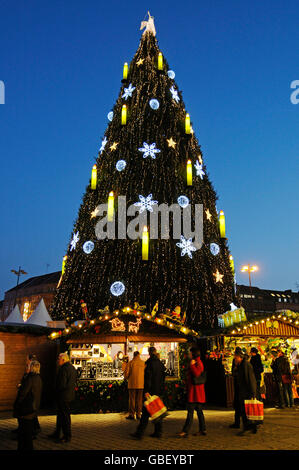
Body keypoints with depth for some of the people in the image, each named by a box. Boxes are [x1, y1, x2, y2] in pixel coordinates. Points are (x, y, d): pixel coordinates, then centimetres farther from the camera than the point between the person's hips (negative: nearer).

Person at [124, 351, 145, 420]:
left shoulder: (130, 363, -5)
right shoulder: (143, 363, 1)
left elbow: (126, 373, -7)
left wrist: (127, 378, 15)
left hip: (132, 384, -2)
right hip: (141, 384, 2)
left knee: (132, 399, 5)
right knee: (139, 400, 10)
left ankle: (131, 414, 4)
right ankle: (138, 414, 12)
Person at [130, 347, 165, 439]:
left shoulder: (149, 362, -11)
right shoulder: (160, 363, 10)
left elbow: (147, 377, -17)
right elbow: (163, 377, 15)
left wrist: (146, 391, -19)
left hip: (151, 390, -6)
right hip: (159, 390, 6)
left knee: (146, 411, -6)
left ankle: (139, 433, -6)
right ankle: (158, 432, 13)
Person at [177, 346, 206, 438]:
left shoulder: (198, 363, -13)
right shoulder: (196, 363, 19)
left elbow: (197, 374, -28)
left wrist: (192, 365, -24)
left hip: (195, 392, -10)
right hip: (195, 392, 10)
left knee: (190, 411, -10)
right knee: (199, 410, 13)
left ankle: (186, 431, -11)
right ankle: (203, 430, 17)